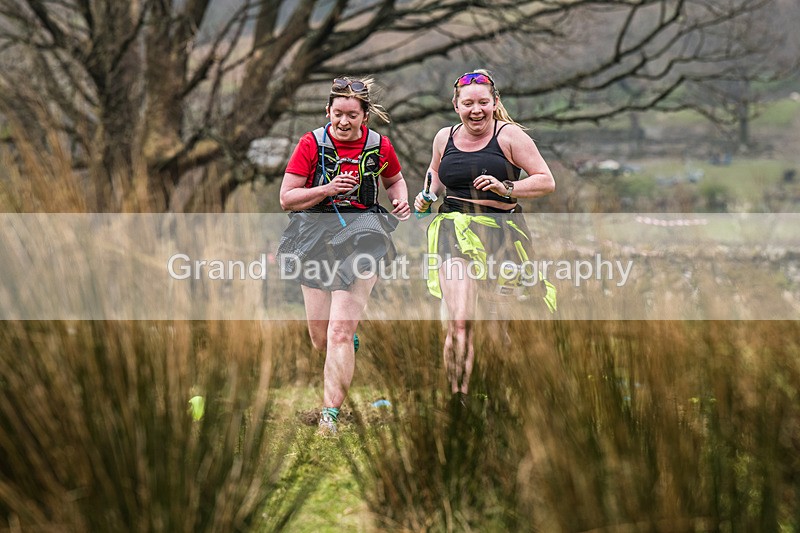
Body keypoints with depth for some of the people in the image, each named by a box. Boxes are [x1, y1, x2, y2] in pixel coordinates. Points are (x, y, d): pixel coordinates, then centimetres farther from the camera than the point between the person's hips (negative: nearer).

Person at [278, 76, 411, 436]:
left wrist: (402, 202, 4)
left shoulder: (379, 146, 3)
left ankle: (330, 412, -14)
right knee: (320, 337, 6)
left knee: (340, 331, -15)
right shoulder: (312, 144, -1)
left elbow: (394, 179, 25)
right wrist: (328, 189, -14)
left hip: (362, 237, -2)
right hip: (317, 235, 2)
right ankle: (352, 351, 43)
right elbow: (286, 199, -1)